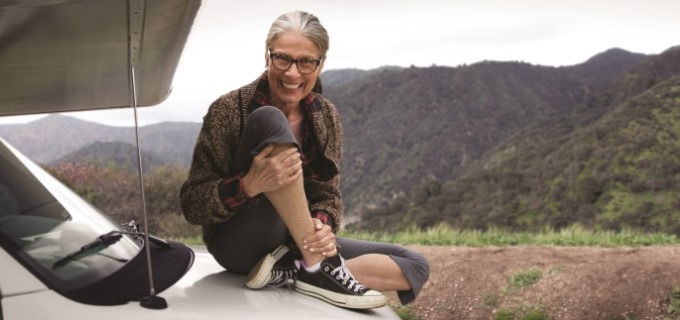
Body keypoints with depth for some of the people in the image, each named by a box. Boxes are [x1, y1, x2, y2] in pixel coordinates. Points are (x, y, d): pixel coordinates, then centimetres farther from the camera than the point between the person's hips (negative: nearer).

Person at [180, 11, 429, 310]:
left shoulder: (326, 116, 0)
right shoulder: (229, 110, -14)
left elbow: (328, 193, 3)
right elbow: (191, 204, -14)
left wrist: (322, 227, -21)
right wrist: (250, 185, -34)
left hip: (297, 244, 5)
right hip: (240, 245, -5)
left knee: (414, 266, -7)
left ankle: (290, 270, -18)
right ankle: (316, 266, -24)